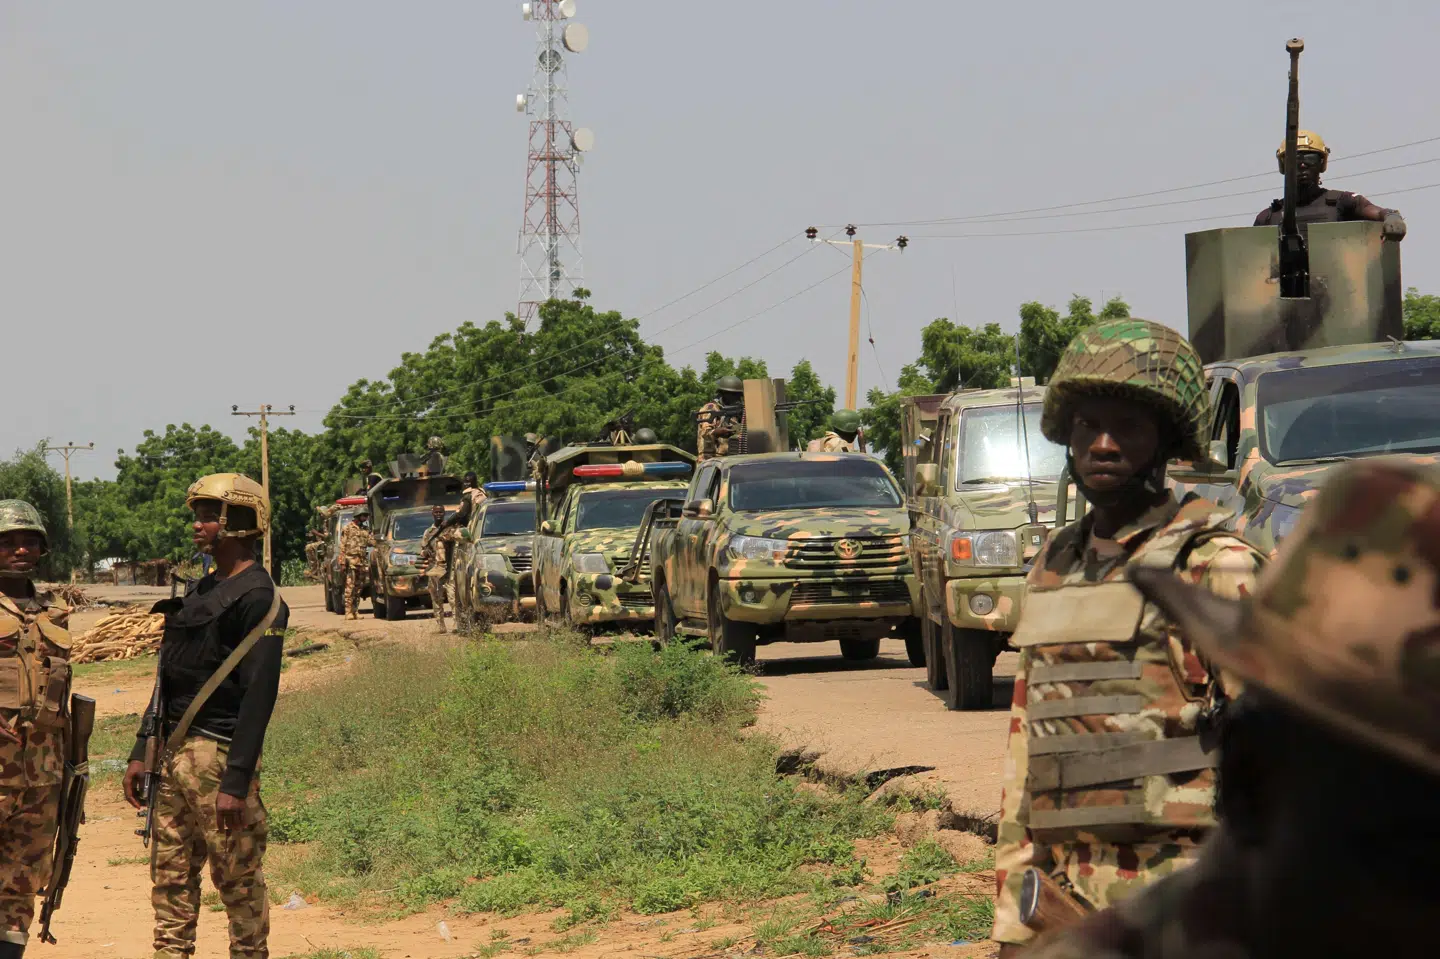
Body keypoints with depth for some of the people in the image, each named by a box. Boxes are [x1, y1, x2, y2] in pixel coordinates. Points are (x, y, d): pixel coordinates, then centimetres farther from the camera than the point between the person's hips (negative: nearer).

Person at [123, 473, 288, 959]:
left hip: (218, 755, -9)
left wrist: (236, 781, -22)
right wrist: (140, 751, 16)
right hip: (175, 753, 9)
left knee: (239, 881, -2)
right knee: (170, 878, 9)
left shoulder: (258, 598, -11)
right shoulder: (200, 592, 17)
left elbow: (259, 694, -17)